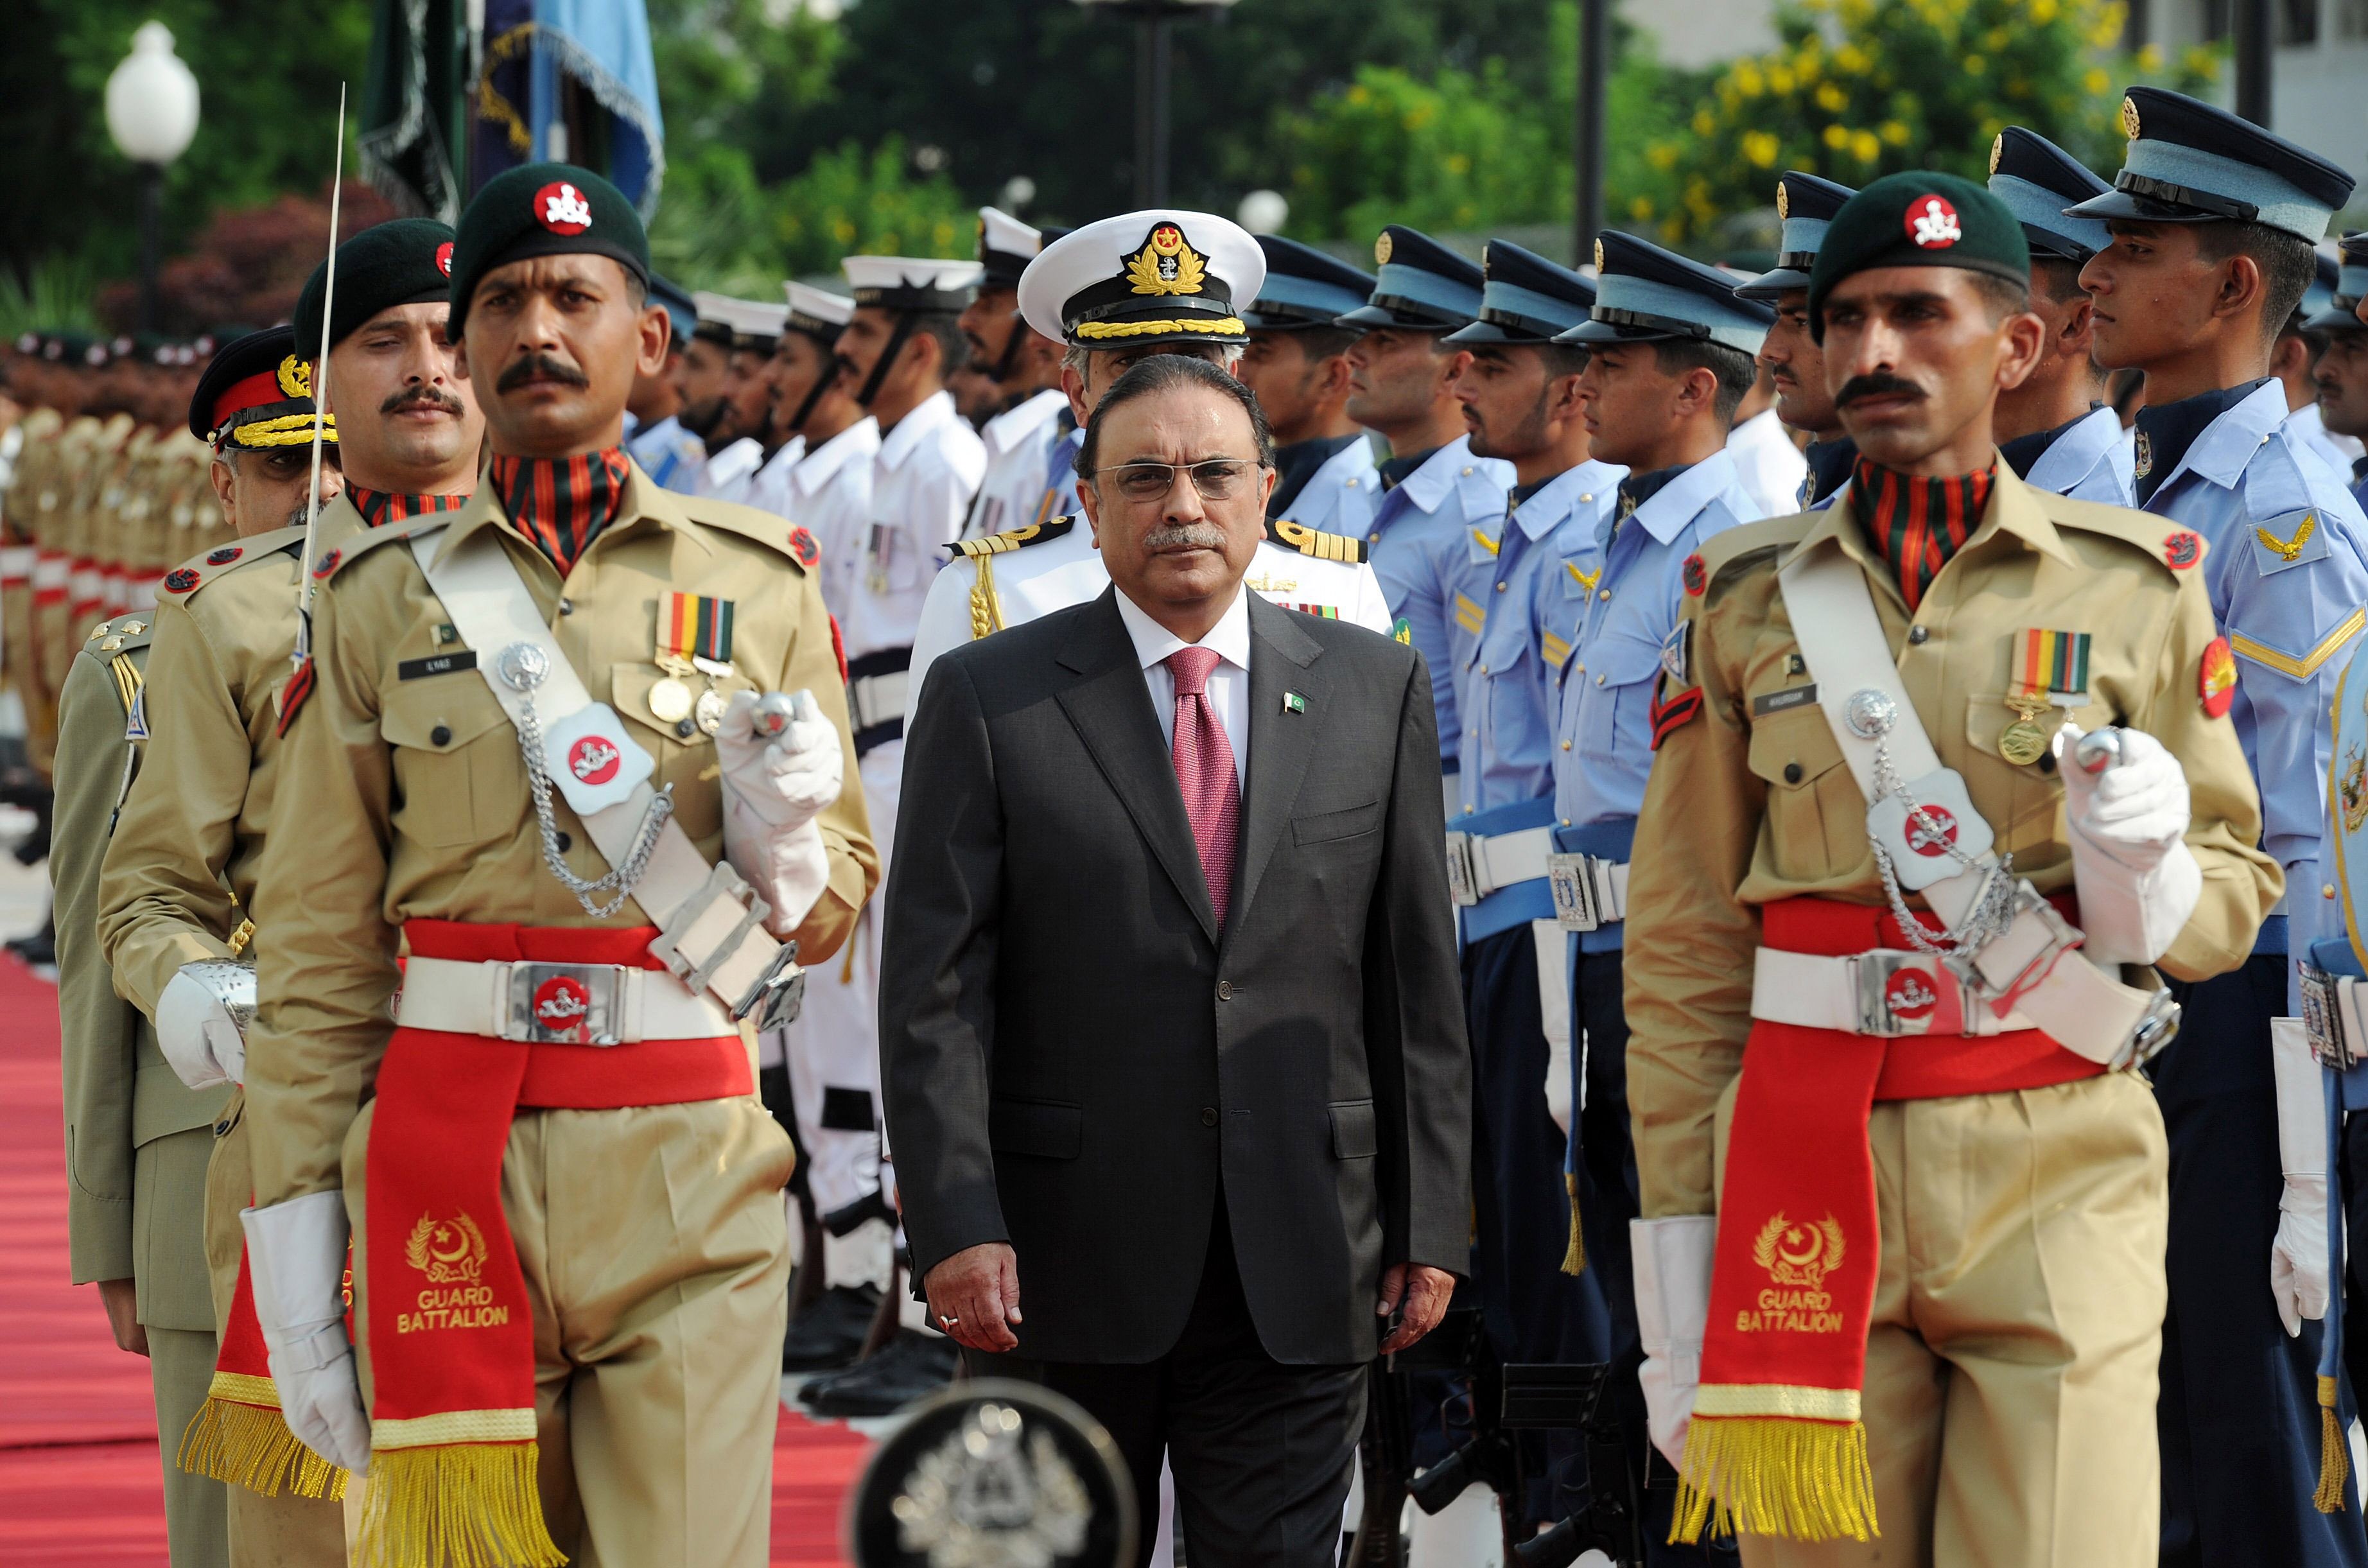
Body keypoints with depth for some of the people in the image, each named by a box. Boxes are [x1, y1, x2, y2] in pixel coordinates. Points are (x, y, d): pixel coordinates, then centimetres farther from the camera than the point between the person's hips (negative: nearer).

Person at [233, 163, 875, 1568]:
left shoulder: (760, 585, 8)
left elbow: (836, 903, 15)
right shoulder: (386, 600, 7)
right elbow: (318, 944, 5)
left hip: (691, 1184, 0)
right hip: (450, 1171, 0)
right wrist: (297, 1238, 0)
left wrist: (780, 833, -9)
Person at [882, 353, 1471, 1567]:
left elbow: (1418, 981, 9)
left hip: (1299, 1277, 1)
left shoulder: (1376, 689, 9)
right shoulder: (988, 698, 1)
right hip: (1061, 1272, -1)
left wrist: (1429, 1221, 5)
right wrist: (956, 1227, -13)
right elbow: (933, 995, -4)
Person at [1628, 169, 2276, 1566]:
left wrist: (2145, 871, -13)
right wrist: (1680, 1255, 3)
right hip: (1810, 1177, 1)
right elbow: (1682, 949, 8)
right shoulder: (1750, 598, 7)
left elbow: (2236, 891, 11)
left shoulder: (2132, 584, 5)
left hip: (2061, 1185, -1)